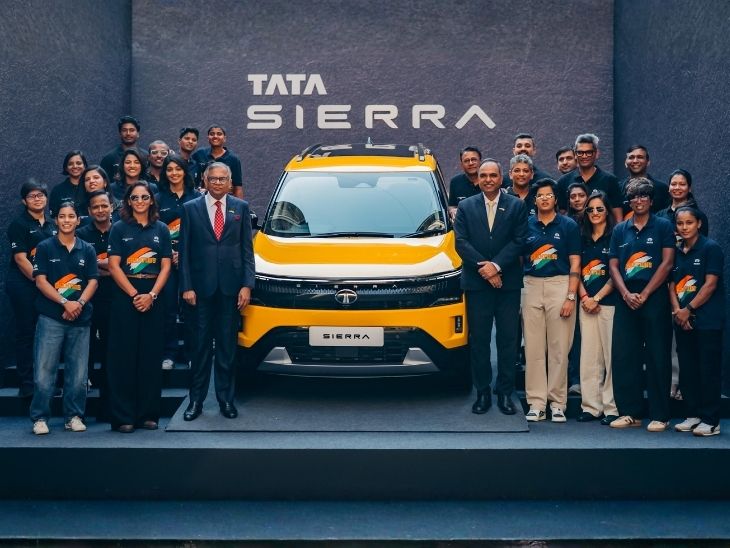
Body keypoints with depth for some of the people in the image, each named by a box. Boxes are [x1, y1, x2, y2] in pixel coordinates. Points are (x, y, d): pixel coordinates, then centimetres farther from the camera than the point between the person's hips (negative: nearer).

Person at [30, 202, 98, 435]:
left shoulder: (87, 250, 10)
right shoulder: (45, 247, 4)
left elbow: (93, 281, 6)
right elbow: (40, 281, -3)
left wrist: (79, 303, -12)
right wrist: (65, 302, -14)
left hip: (81, 319, 2)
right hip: (50, 317, -2)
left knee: (78, 372, 4)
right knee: (44, 371, -5)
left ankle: (74, 416, 15)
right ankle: (40, 417, 6)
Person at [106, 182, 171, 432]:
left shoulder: (161, 229, 9)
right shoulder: (119, 228, 4)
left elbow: (165, 266, 5)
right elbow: (114, 266, -3)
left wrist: (151, 295, -9)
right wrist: (135, 295, -12)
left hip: (153, 298, 2)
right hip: (124, 296, -2)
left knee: (151, 355, 3)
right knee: (124, 355, -2)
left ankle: (148, 414, 10)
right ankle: (123, 417, 1)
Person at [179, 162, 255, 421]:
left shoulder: (241, 208, 6)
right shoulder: (191, 208, 4)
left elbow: (247, 249, 5)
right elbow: (184, 251, 2)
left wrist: (247, 285, -3)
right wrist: (186, 287, -5)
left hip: (230, 287, 1)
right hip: (201, 288, -1)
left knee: (228, 345, 7)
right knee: (201, 345, 5)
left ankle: (226, 399, 16)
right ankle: (196, 400, 13)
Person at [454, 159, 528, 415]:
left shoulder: (517, 206, 5)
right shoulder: (466, 206, 8)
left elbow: (519, 241, -2)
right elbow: (461, 242, 0)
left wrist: (496, 265, -13)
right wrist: (483, 267, -11)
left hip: (508, 283, 0)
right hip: (476, 283, 1)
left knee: (508, 340, 3)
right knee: (478, 341, 4)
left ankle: (505, 392, 11)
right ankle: (482, 392, 12)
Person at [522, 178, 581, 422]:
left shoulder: (568, 225, 4)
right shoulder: (526, 225, 10)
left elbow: (575, 264, 1)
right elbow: (519, 258, 14)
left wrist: (570, 297, -8)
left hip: (560, 285, -2)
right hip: (532, 286, 2)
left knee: (559, 348, -1)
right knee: (533, 347, 1)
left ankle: (557, 403, 6)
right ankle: (536, 402, 7)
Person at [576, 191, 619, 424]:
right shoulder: (582, 239, 14)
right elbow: (577, 271, 13)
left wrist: (597, 298, -9)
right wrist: (583, 296, -2)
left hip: (609, 302, -4)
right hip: (587, 304, 5)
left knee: (611, 355, -4)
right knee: (589, 355, 4)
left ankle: (612, 407, 1)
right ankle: (591, 406, 9)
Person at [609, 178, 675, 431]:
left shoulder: (663, 227, 3)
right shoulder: (620, 230, 13)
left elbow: (667, 263, -5)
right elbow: (613, 265, 9)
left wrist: (644, 295, -10)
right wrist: (626, 294, -7)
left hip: (655, 298, -4)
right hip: (626, 299, 4)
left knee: (657, 356, -2)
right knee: (623, 355, 2)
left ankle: (659, 415, 3)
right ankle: (629, 412, 11)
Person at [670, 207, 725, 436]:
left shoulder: (711, 248, -5)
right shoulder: (676, 251, 12)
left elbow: (710, 284, -11)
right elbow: (672, 284, 10)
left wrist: (689, 309, -12)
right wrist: (676, 310, -6)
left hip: (707, 320, -6)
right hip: (682, 320, 6)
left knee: (708, 370, -4)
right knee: (687, 369, 9)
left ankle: (711, 420, 2)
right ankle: (693, 415, 19)